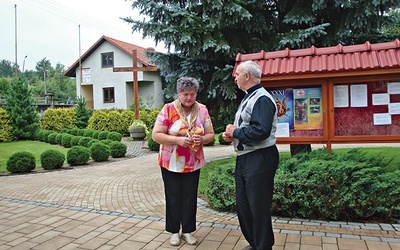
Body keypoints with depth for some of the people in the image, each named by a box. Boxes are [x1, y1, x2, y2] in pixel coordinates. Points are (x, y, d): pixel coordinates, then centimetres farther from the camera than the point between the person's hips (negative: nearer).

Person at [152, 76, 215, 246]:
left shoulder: (202, 110, -1)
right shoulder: (168, 109, -11)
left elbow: (210, 134, 4)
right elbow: (156, 135, -14)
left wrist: (201, 139, -18)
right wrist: (178, 139, -25)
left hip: (193, 163, 3)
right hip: (171, 163, -2)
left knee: (190, 197, 10)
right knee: (174, 197, 9)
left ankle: (187, 231, 26)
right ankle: (174, 231, 25)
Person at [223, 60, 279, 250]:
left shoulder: (262, 99, -15)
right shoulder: (248, 98, 17)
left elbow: (260, 131, -29)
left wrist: (235, 132, -14)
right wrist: (230, 133, 4)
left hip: (259, 159, -10)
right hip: (244, 158, 10)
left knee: (259, 208, 1)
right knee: (243, 205, 17)